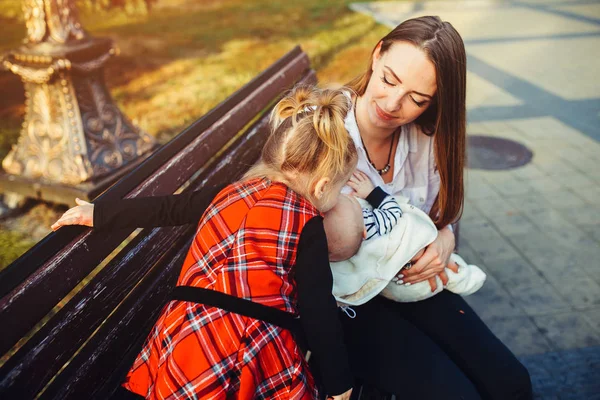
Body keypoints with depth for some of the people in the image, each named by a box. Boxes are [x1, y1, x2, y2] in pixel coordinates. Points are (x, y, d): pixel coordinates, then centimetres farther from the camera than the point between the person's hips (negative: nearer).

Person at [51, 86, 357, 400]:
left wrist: (98, 213, 36)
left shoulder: (230, 193, 14)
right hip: (253, 354, -5)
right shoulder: (306, 223, -2)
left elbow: (165, 208, 22)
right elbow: (317, 310, -4)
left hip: (183, 342, 5)